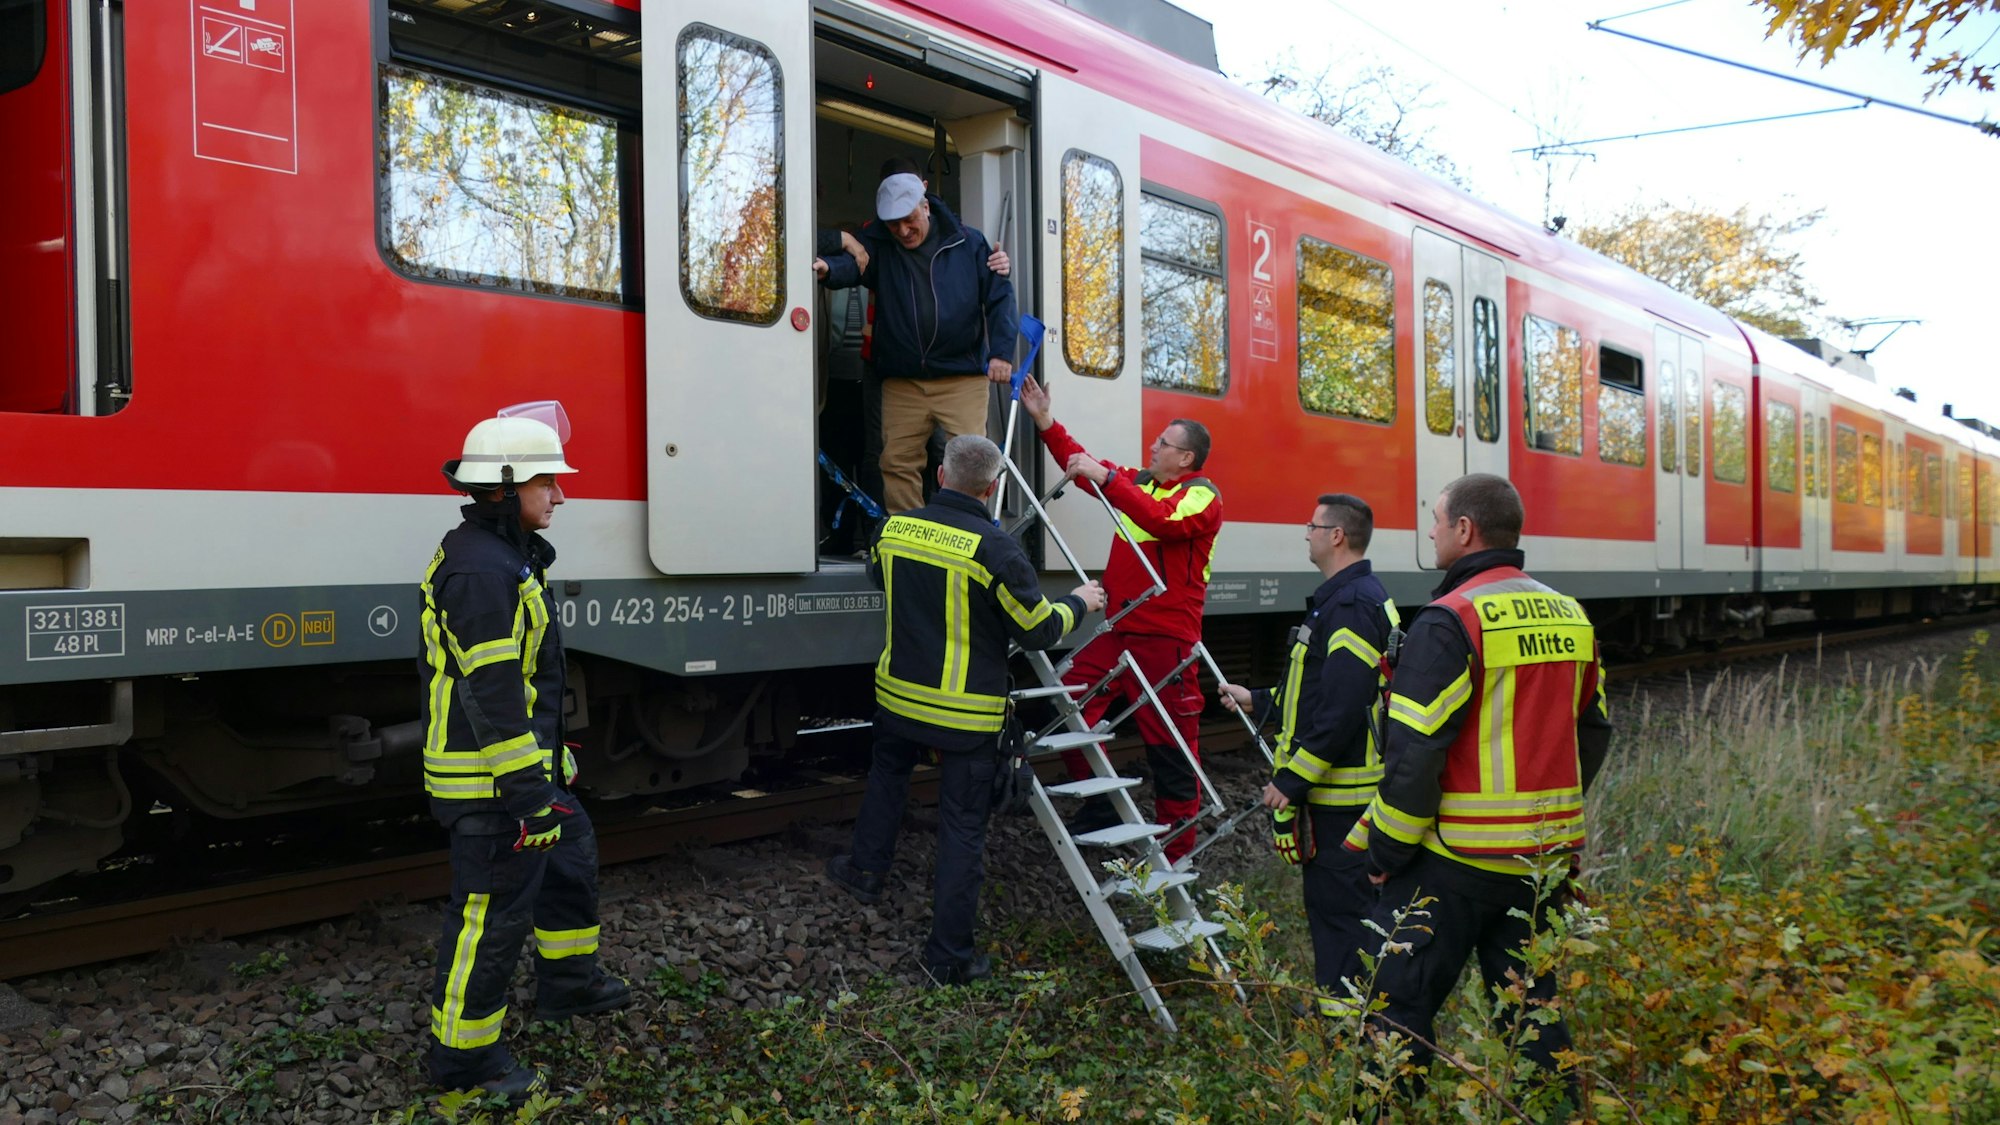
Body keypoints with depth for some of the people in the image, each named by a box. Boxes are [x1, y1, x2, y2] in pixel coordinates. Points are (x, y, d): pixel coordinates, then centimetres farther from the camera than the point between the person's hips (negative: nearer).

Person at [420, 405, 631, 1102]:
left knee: (571, 855, 24)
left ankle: (568, 983, 41)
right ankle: (463, 1054, 13)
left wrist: (544, 771, 27)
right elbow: (492, 693, -26)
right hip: (492, 782, -11)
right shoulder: (481, 571, -22)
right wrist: (530, 795, -26)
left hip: (528, 762, 11)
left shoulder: (504, 556, 12)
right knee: (491, 912, -1)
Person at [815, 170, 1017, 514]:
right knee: (897, 462, 4)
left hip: (963, 377, -1)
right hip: (901, 382, 2)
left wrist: (1001, 351, -5)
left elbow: (999, 295, 4)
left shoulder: (968, 242, 2)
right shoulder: (877, 243, 3)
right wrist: (829, 268, -41)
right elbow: (851, 264, -17)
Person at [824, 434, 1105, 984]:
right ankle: (949, 955, 12)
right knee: (962, 828, 5)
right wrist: (1078, 603, 8)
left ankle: (866, 870, 46)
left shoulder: (895, 528, -4)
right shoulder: (995, 549, -21)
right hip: (967, 713, -4)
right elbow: (1038, 629, -12)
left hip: (899, 694, 5)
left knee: (888, 773, 34)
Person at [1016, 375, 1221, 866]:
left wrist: (1105, 478, -31)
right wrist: (1045, 421, 10)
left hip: (1166, 639, -8)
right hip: (1119, 628, 8)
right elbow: (1083, 467, 18)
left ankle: (1176, 849, 12)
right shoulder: (1139, 481, 15)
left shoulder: (1202, 497, -8)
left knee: (1170, 743, -1)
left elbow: (1160, 519, -27)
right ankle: (1102, 807, 20)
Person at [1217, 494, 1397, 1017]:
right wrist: (1257, 701, 28)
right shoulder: (1351, 597, 16)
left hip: (1340, 791, -11)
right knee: (1331, 894, 16)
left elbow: (1342, 709, -26)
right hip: (1335, 785, 11)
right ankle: (1338, 994, 26)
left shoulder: (1352, 606, -19)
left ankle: (1345, 1007, 3)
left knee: (1339, 900, -4)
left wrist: (1292, 778, -23)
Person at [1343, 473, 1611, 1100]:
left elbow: (1415, 750, -18)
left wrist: (1386, 848, -9)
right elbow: (1593, 731, 17)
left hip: (1457, 859, -7)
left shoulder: (1450, 620, -15)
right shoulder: (1569, 617, 9)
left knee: (1401, 1003, 2)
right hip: (1550, 856, 7)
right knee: (1533, 1006, 17)